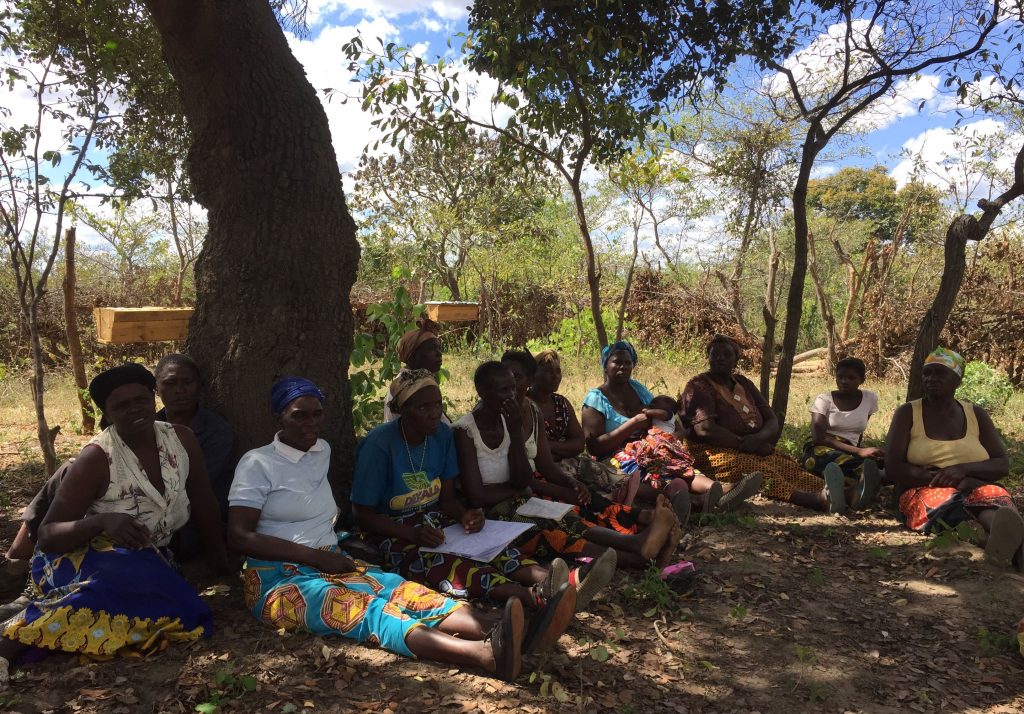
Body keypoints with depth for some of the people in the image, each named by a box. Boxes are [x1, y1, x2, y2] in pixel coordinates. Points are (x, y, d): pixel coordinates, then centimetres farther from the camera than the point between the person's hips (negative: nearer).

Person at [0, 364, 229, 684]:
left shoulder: (181, 439, -3)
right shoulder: (97, 458, -15)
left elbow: (203, 502, 7)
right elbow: (47, 534, -13)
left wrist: (220, 560, 11)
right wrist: (102, 521, -32)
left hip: (149, 559, 5)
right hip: (83, 556, -5)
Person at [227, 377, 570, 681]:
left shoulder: (321, 451, 13)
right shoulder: (257, 463, -5)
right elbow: (239, 536, -12)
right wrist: (316, 556, -17)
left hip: (331, 564, 6)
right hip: (279, 580, -6)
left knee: (399, 589, -24)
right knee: (365, 609, -34)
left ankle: (499, 633, -47)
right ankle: (486, 653, -59)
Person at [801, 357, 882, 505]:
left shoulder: (870, 399, 10)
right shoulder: (824, 399, -1)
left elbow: (858, 432, 18)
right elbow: (818, 437, -12)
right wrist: (858, 452, -20)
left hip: (849, 454, 3)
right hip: (820, 452, -3)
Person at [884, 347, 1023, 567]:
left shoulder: (976, 414, 13)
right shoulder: (908, 413, 5)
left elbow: (1002, 465, 5)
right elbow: (892, 468, -5)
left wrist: (963, 469, -16)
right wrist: (940, 477, -17)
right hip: (922, 493, -2)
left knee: (995, 494, -33)